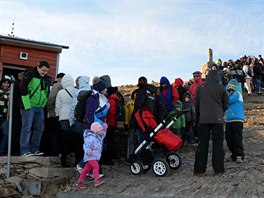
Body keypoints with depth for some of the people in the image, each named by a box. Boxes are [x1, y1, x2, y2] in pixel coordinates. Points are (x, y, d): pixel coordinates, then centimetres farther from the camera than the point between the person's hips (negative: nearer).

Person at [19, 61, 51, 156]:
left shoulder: (47, 79, 12)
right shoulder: (30, 75, -7)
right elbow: (23, 90, -13)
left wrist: (43, 104, 10)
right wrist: (27, 106, -15)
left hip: (40, 108, 7)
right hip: (29, 106, -6)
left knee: (39, 129, 6)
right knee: (27, 128, -6)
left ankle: (34, 150, 14)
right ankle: (25, 151, -1)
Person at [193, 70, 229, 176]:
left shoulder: (200, 88, 4)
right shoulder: (221, 88, 0)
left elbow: (196, 104, 8)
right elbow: (226, 105, 6)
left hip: (203, 120, 1)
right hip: (218, 119, -1)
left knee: (202, 144, 5)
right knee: (218, 144, 5)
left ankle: (199, 169, 5)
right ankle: (218, 168, 4)